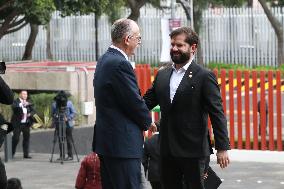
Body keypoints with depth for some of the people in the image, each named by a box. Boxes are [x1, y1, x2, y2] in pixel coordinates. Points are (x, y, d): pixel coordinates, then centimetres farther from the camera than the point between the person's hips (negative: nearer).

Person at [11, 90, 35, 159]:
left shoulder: (28, 102, 12)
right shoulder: (16, 101, -3)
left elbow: (33, 111, 11)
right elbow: (13, 107, -23)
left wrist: (30, 114, -11)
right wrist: (22, 104, -35)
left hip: (26, 124, 5)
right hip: (18, 124, -5)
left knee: (26, 138, 4)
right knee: (16, 138, -4)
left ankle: (26, 154, 8)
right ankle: (12, 153, 6)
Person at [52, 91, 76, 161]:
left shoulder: (69, 103, -1)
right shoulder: (54, 104, 2)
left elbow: (74, 113, 0)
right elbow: (52, 114, 9)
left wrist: (68, 118, -14)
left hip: (68, 124, -2)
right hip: (59, 125, 2)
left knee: (69, 140, -3)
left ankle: (70, 156, 2)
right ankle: (62, 156, 9)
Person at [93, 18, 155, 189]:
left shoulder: (104, 60, 14)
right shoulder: (120, 64, -18)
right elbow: (135, 102, -15)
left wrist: (143, 119, 11)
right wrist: (147, 122, 3)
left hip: (106, 141, 10)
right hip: (123, 143, -10)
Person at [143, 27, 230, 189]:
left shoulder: (204, 76, -7)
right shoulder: (162, 75, 12)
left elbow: (217, 113, -9)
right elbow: (147, 101, 10)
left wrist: (222, 148, -14)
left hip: (193, 151, -6)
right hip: (167, 150, 6)